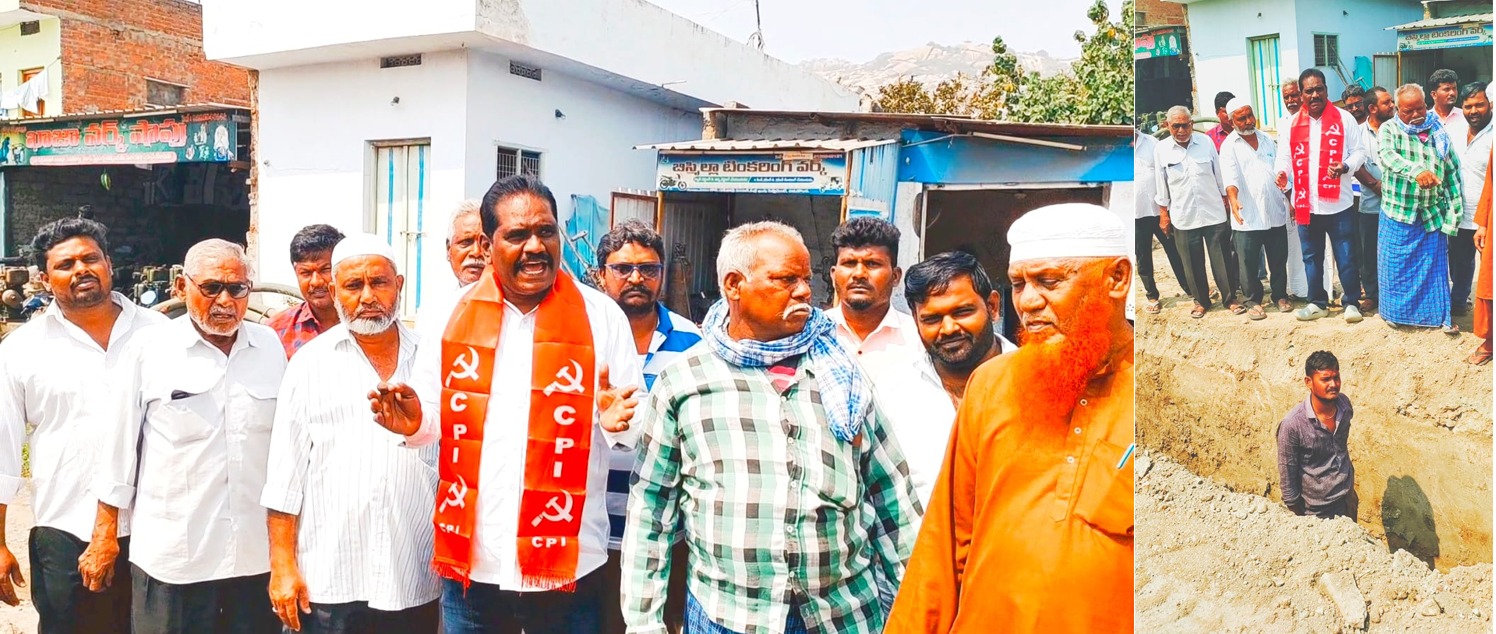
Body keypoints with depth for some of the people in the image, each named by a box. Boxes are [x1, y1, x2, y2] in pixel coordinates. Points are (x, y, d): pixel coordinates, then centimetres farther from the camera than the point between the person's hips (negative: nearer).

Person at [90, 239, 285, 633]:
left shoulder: (270, 346, 4)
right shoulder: (149, 349, -4)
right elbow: (118, 448, 0)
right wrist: (104, 537, 1)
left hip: (259, 555, 3)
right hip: (171, 557, -2)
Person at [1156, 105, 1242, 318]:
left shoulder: (1206, 142, -1)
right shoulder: (1161, 150, -3)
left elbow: (1219, 176, 6)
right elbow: (1161, 187, 4)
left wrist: (1226, 202, 8)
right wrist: (1164, 215, 5)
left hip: (1213, 213, 0)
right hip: (1183, 218, 0)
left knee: (1222, 260, 5)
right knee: (1193, 263, 8)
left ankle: (1230, 299, 19)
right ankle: (1201, 301, 24)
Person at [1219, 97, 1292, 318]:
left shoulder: (1267, 140, 13)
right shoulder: (1229, 146, -5)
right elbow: (1230, 177, -19)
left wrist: (1289, 200, 16)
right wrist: (1233, 199, -36)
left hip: (1276, 214, 5)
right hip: (1247, 217, -4)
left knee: (1279, 260, 12)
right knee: (1249, 263, 1)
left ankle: (1280, 295, 28)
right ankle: (1253, 300, 15)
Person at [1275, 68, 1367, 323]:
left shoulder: (1343, 119, -1)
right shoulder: (1291, 125, 5)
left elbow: (1358, 152, 1)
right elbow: (1285, 157, 6)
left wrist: (1345, 167, -19)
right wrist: (1283, 174, -16)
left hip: (1338, 203, -2)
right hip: (1306, 204, 2)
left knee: (1346, 256, 4)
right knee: (1312, 256, 12)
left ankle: (1352, 302, 18)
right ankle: (1317, 302, 25)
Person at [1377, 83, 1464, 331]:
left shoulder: (1439, 132, 6)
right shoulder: (1388, 130, -3)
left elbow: (1453, 171, 7)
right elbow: (1389, 156, -24)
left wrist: (1454, 210, 0)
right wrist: (1417, 171, -42)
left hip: (1433, 213, 2)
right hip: (1398, 213, -2)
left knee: (1435, 265, 6)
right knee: (1396, 265, 5)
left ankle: (1439, 315, 15)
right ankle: (1396, 311, 20)